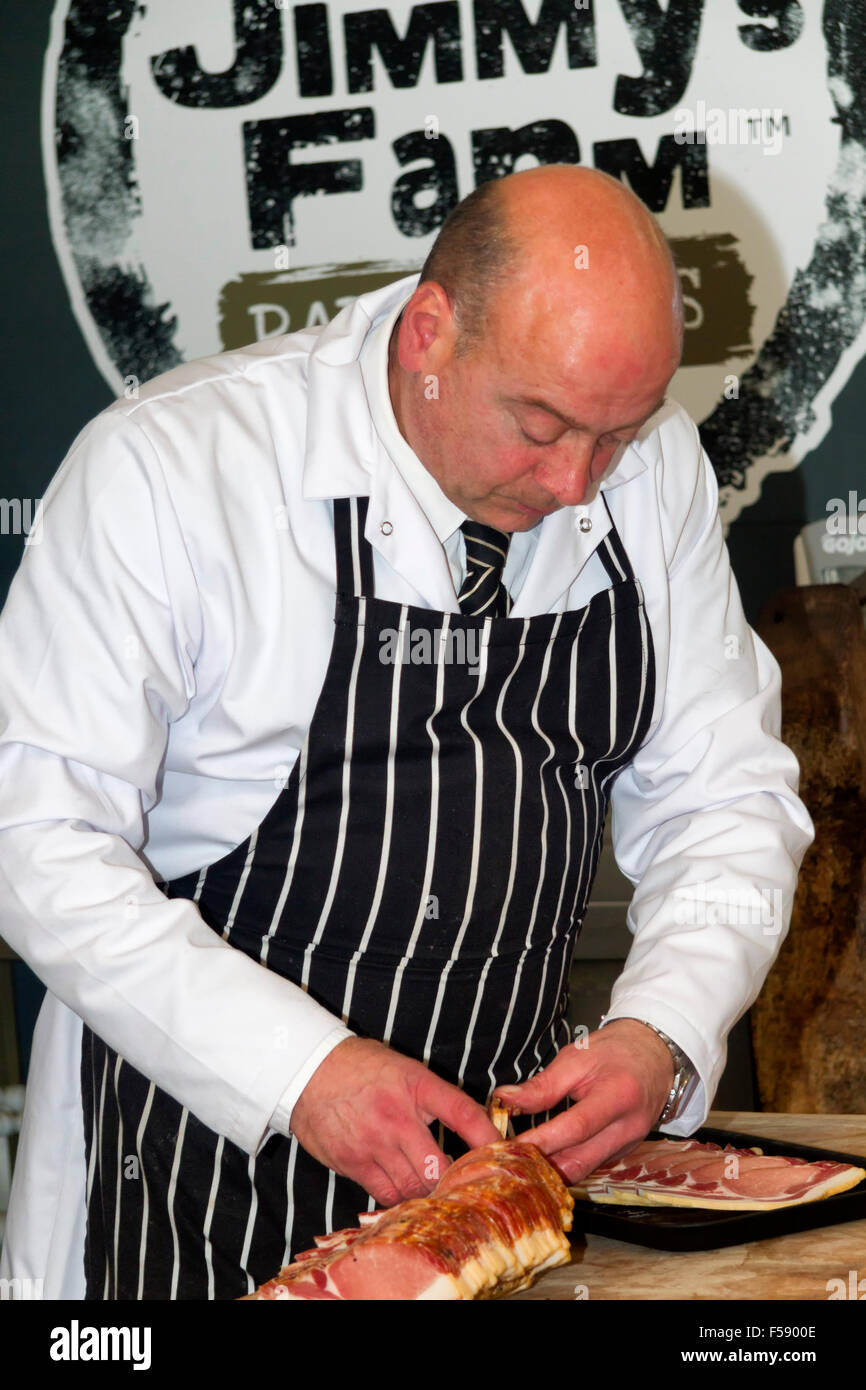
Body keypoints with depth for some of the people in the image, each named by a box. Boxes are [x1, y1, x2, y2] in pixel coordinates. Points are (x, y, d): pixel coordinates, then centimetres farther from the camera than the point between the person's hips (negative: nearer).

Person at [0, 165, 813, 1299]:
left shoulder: (654, 471, -2)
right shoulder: (161, 469, -17)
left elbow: (724, 795, 5)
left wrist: (661, 1034, -13)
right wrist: (300, 1069, -27)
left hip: (508, 1125, 4)